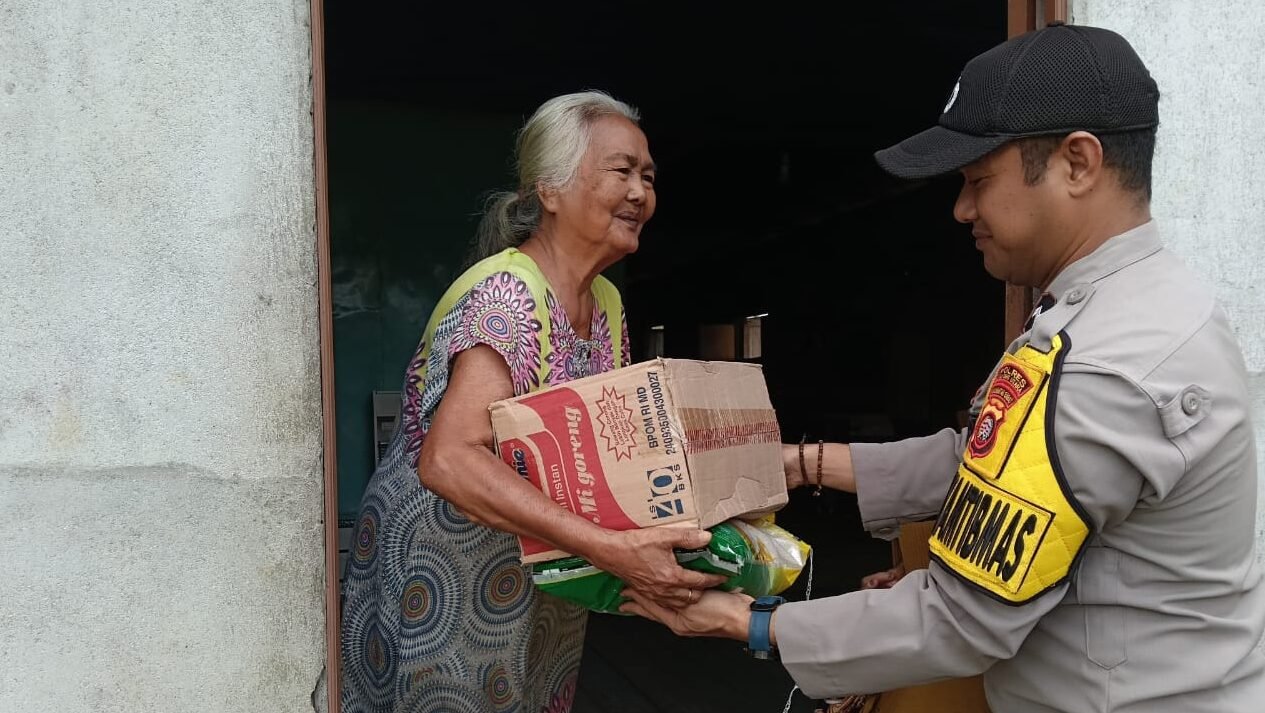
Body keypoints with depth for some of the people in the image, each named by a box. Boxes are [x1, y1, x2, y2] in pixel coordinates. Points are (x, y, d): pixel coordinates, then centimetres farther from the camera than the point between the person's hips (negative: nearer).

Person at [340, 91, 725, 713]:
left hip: (546, 570, 8)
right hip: (447, 561, -8)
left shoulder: (606, 302, 3)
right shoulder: (506, 294, -24)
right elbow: (448, 461, -37)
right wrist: (611, 548, -42)